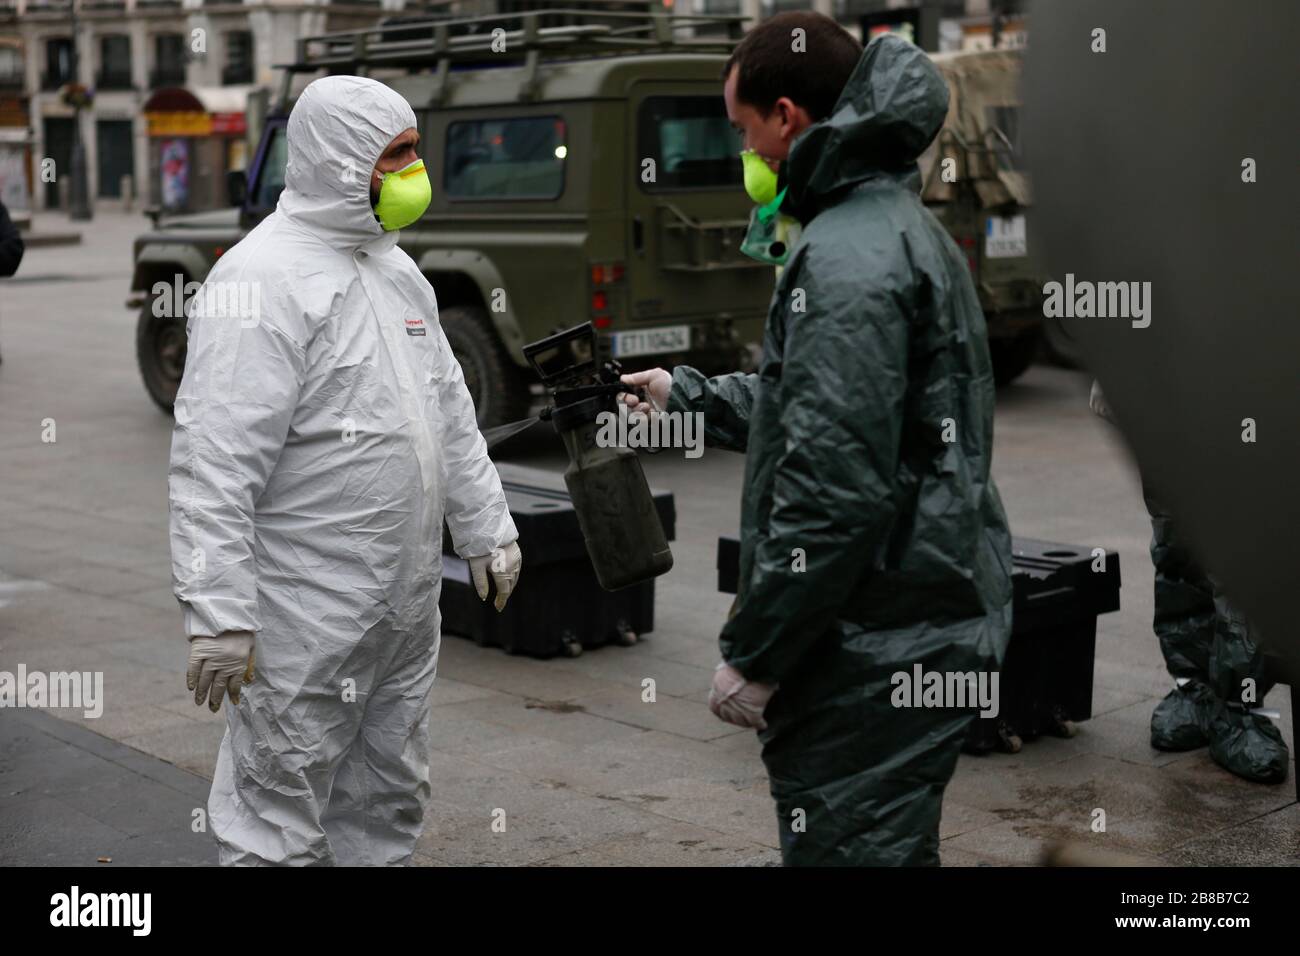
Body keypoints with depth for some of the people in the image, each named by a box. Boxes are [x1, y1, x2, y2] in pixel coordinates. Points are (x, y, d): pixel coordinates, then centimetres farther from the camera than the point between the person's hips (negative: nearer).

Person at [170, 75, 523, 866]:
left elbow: (450, 411, 23)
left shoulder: (397, 271, 13)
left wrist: (487, 527, 22)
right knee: (279, 824, 0)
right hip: (305, 619, -9)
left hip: (406, 607, 9)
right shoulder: (264, 281, -16)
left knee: (390, 803, 20)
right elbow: (215, 464, -22)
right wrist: (217, 615, -25)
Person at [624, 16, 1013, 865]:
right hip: (934, 627, 11)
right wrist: (689, 396, 34)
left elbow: (835, 487, -25)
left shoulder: (847, 261, -19)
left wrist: (753, 654, -18)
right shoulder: (903, 224, 15)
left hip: (876, 661, -11)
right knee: (889, 845, 22)